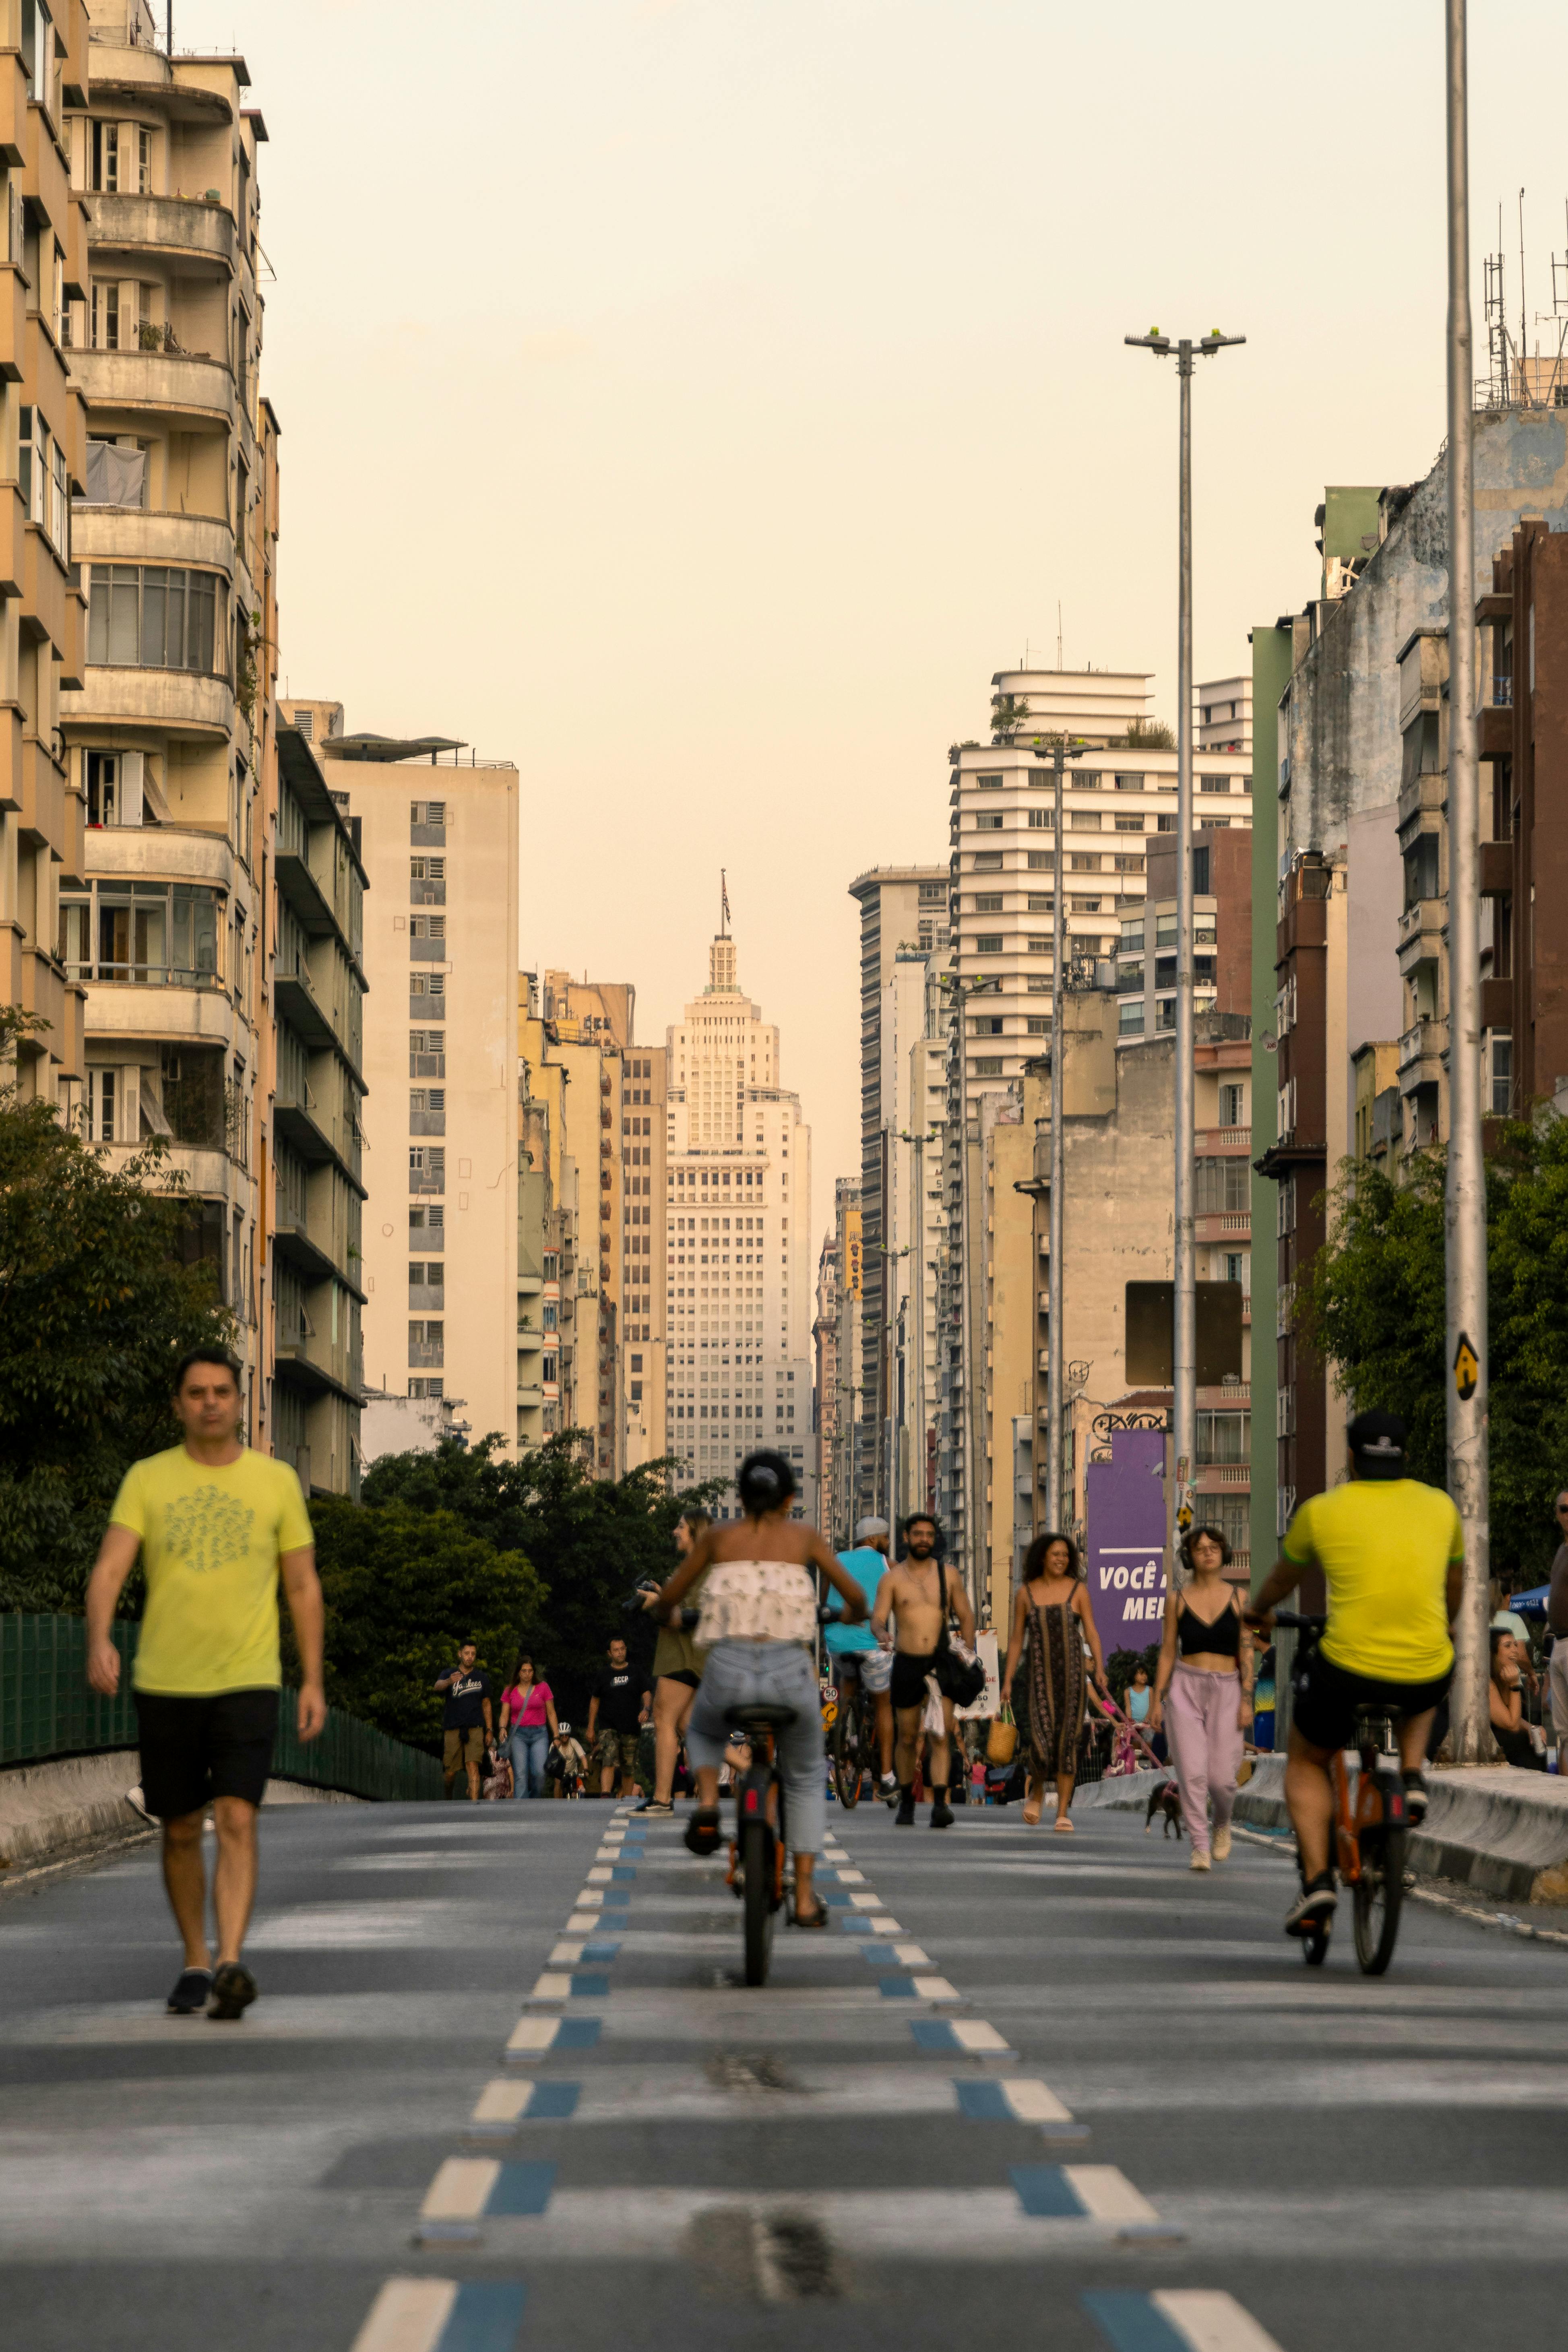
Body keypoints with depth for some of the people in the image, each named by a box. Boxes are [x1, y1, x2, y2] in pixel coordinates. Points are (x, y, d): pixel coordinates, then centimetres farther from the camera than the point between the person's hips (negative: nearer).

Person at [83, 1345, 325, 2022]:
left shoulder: (276, 1482, 4)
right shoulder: (147, 1480, 3)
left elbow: (303, 1587, 9)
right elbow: (110, 1567, -8)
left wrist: (313, 1680, 4)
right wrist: (99, 1641, -26)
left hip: (247, 1684, -1)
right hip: (164, 1684, 1)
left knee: (236, 1820, -15)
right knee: (180, 1832, 9)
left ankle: (230, 1964, -24)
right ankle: (195, 1963, 23)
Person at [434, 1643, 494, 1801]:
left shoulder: (482, 1678, 10)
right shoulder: (449, 1674, 3)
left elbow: (486, 1705, 17)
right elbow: (438, 1685, -20)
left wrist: (489, 1730, 12)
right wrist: (449, 1682, -44)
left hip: (475, 1729, 0)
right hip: (452, 1729, 0)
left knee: (473, 1767, -16)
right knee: (450, 1772, 3)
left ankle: (474, 1803, -22)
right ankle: (449, 1799, 30)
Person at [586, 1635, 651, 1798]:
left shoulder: (636, 1672, 9)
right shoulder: (604, 1674, 9)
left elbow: (647, 1694, 4)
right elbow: (595, 1701, 14)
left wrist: (646, 1709, -19)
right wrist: (591, 1728, 11)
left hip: (631, 1729, 1)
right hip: (609, 1727, -1)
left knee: (629, 1769, 6)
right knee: (608, 1762, -22)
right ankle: (605, 1796, -36)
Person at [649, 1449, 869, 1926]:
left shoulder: (717, 1536, 11)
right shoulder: (802, 1535, 10)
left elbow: (667, 1598, 20)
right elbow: (854, 1596, 16)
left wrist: (670, 1615, 44)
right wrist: (856, 1614, 40)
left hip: (729, 1671, 0)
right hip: (790, 1671, 0)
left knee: (703, 1733, 36)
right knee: (806, 1779, 24)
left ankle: (707, 1805, 6)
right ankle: (805, 1898, 16)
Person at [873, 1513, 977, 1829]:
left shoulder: (948, 1575, 8)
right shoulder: (893, 1578, 3)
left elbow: (966, 1616, 12)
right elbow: (878, 1619, -5)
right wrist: (882, 1636, -28)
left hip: (941, 1661, 0)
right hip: (907, 1662, 0)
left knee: (941, 1735, -14)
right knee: (908, 1738, 9)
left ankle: (940, 1803, -22)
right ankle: (906, 1801, 27)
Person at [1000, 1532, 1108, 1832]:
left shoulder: (1078, 1590, 3)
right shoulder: (1026, 1593, 5)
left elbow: (1092, 1633, -2)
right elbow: (1016, 1640, 8)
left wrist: (1099, 1667, -18)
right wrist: (1007, 1681, 4)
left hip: (1072, 1675, 0)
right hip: (1039, 1675, 0)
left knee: (1067, 1744, -1)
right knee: (1040, 1742, -13)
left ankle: (1063, 1815, 6)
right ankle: (1037, 1791, 19)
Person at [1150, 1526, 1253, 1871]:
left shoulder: (1238, 1598, 6)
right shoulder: (1178, 1600, 7)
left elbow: (1247, 1652, 3)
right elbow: (1167, 1653, 9)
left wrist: (1247, 1700, -5)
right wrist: (1157, 1700, 3)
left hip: (1226, 1690, 0)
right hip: (1186, 1688, 0)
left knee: (1221, 1777, -5)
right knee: (1192, 1772, -10)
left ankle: (1222, 1822, 27)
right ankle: (1199, 1847, -4)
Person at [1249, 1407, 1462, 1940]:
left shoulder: (1321, 1511, 3)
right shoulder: (1439, 1506, 9)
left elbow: (1284, 1575, 23)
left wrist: (1259, 1612, 46)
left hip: (1347, 1670, -2)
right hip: (1427, 1674, 2)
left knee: (1306, 1763, 24)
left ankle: (1316, 1880, 7)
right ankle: (1413, 1779, 17)